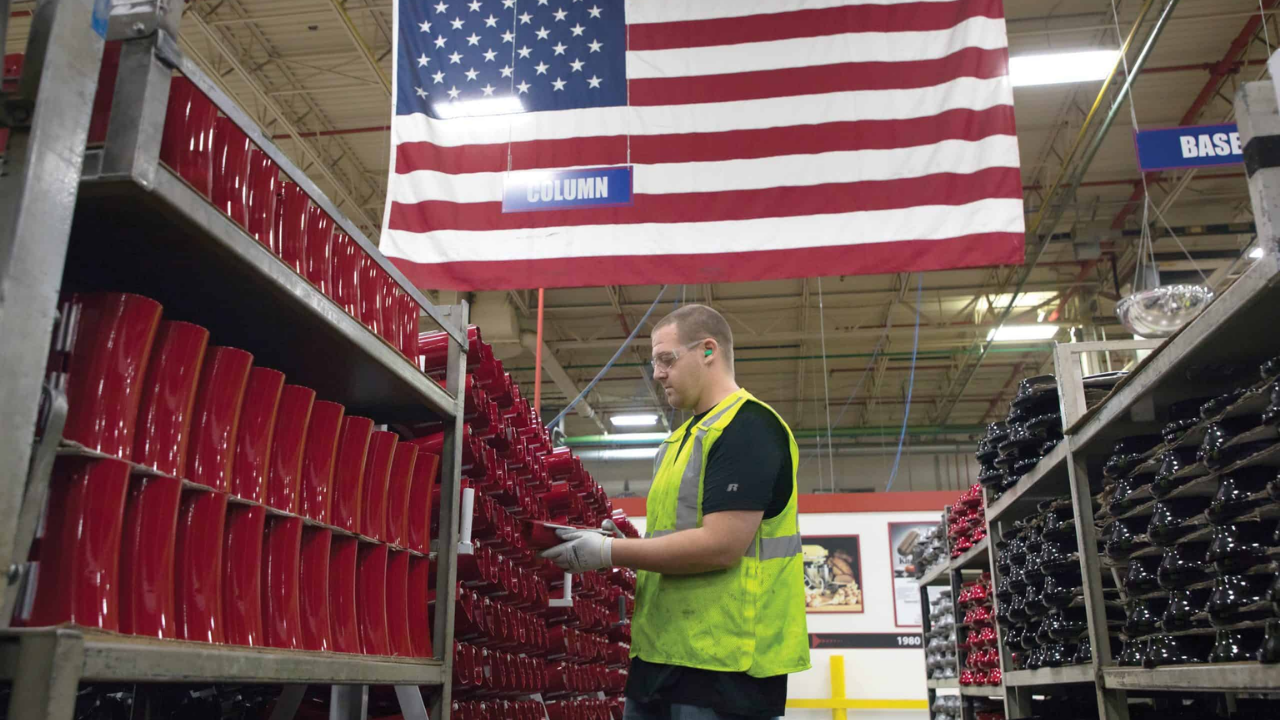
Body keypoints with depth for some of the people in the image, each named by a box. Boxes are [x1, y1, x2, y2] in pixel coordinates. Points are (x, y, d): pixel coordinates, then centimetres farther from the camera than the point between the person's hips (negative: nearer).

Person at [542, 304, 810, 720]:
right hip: (663, 656, 9)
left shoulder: (748, 429, -13)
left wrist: (609, 553, -16)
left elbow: (721, 545, -22)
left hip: (723, 666, -9)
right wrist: (618, 541, 5)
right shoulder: (687, 436, 18)